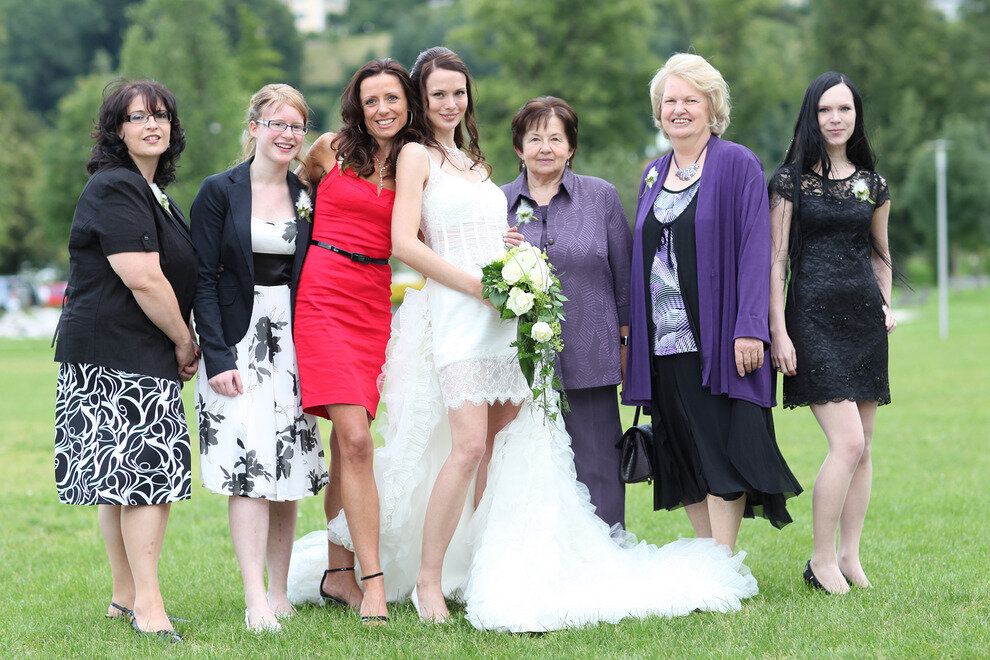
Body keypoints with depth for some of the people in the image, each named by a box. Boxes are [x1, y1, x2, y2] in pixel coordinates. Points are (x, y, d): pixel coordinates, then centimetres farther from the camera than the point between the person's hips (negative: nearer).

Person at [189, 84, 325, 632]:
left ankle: (279, 593, 15)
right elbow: (202, 279, -6)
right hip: (237, 343, -4)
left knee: (289, 470, 5)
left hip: (293, 342, 4)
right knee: (248, 468, -11)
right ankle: (255, 602, -13)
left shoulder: (308, 196, 9)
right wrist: (217, 356, -14)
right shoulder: (219, 191, -2)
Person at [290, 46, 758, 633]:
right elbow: (404, 241, -10)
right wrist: (476, 285, -13)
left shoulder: (474, 160, 23)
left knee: (506, 444, 2)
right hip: (455, 313, -7)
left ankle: (486, 572, 8)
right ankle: (427, 579, -10)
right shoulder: (417, 155, 1)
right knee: (468, 446, -17)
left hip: (503, 315, 7)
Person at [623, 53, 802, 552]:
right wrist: (632, 332, 12)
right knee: (684, 455, 7)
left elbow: (755, 248, -9)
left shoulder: (737, 165, -3)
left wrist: (750, 327, -18)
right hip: (664, 338, 6)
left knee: (721, 453, -6)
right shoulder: (653, 175, 15)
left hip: (715, 337, -6)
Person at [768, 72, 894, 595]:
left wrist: (886, 306, 9)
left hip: (864, 317, 5)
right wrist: (778, 332, -9)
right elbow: (776, 261, -3)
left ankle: (850, 556, 14)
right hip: (813, 318, -5)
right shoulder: (790, 181, -1)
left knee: (863, 447, 4)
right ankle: (821, 560, -4)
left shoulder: (872, 185, 11)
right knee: (847, 442, -15)